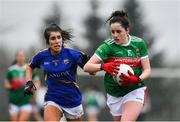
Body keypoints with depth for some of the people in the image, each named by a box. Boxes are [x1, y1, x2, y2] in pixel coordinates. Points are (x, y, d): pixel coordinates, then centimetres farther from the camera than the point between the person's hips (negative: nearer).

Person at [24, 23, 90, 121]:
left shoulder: (72, 54, -15)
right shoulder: (42, 56, -7)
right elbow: (30, 67, 15)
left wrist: (85, 61, -33)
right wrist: (29, 83, 0)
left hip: (73, 101, 0)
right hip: (52, 100, 0)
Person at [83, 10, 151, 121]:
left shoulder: (139, 43, -6)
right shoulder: (107, 46, -12)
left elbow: (147, 70, -2)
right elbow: (87, 67, -17)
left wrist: (137, 79, -24)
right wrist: (104, 66, -36)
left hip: (135, 90, -1)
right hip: (114, 94, 1)